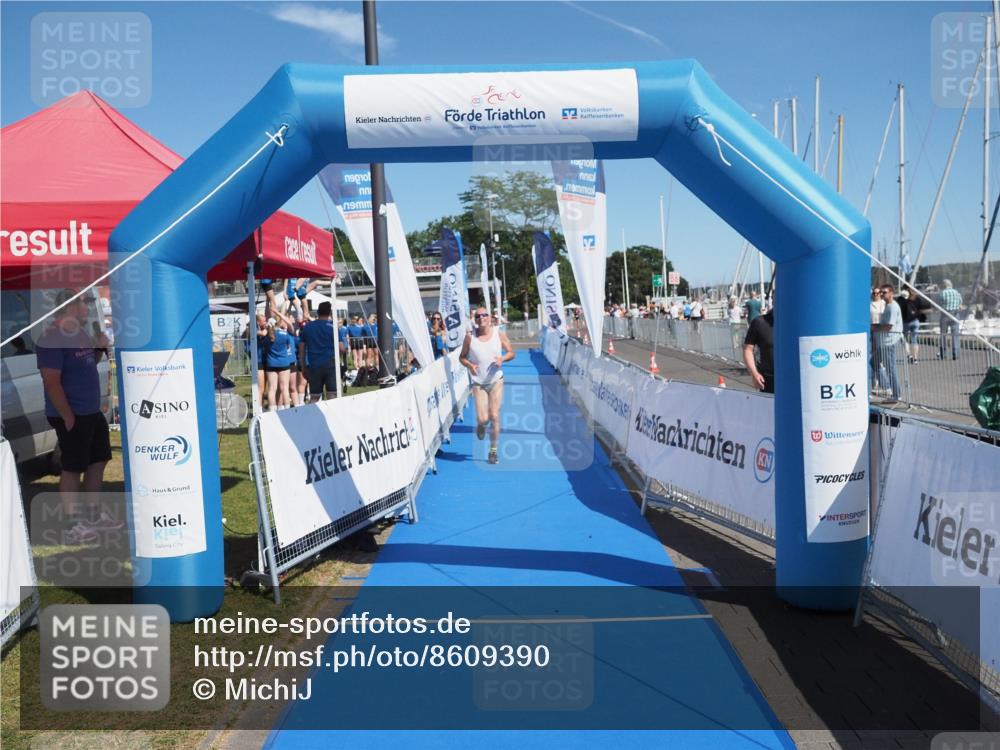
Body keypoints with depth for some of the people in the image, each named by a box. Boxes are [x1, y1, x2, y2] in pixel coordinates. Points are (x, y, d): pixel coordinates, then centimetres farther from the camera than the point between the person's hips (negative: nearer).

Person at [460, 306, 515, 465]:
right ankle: (480, 425, 31)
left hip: (496, 381, 1)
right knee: (483, 418, -9)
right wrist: (469, 365, -18)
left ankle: (493, 451, 12)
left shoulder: (498, 334, -3)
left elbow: (511, 352, 6)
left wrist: (502, 358, -16)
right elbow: (462, 357, 3)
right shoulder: (470, 336, -5)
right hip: (478, 382, -1)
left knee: (494, 416, -4)